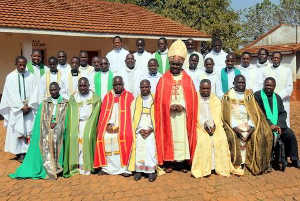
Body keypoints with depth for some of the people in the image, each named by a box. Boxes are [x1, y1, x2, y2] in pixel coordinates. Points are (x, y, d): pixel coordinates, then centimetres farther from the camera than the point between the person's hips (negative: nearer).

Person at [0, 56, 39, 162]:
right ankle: (20, 153, 5)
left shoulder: (31, 76, 4)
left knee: (29, 129, -1)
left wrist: (29, 106, -10)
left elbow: (34, 92, 1)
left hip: (30, 109, 1)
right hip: (16, 109, -1)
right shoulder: (10, 77, 1)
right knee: (18, 131, -1)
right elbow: (11, 95, -4)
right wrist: (21, 106, -12)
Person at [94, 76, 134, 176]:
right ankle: (106, 167, -10)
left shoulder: (129, 96, 9)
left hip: (123, 126, -2)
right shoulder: (108, 96, 16)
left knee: (125, 136, -27)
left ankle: (124, 168, -20)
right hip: (109, 126, 3)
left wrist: (120, 126, -10)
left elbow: (131, 113, 1)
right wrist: (109, 124, -9)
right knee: (104, 138, -21)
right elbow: (103, 113, 9)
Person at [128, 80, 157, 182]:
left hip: (151, 131, -1)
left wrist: (151, 129, -8)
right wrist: (139, 130, -5)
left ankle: (151, 171, -9)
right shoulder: (135, 102, 13)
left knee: (151, 148, -16)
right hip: (139, 131, 2)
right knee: (138, 147, -13)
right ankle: (138, 170, -4)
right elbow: (133, 118, 8)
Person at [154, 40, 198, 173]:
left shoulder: (187, 79, 8)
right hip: (167, 113, 0)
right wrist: (171, 106, -13)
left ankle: (183, 162, 11)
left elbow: (191, 97, 3)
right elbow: (160, 97, -1)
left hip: (182, 113, 1)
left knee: (182, 136, 1)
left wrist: (181, 106, -12)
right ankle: (169, 163, 9)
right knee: (168, 136, 1)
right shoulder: (164, 79, 6)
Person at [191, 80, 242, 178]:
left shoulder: (216, 100, 17)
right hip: (200, 126, -2)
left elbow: (217, 115, 6)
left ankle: (221, 167, -17)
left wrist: (214, 125, -12)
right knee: (202, 141, -28)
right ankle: (204, 168, -23)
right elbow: (197, 115, -2)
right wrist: (204, 125, -16)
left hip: (215, 126, 2)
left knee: (221, 139, -24)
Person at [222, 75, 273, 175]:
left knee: (258, 136, -23)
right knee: (233, 136, -30)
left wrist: (251, 126, -10)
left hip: (248, 124, 2)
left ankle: (256, 164, -15)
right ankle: (238, 164, -22)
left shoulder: (249, 95, 14)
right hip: (234, 125, -2)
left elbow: (254, 113, 7)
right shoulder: (228, 96, 6)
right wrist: (235, 127, -16)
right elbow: (227, 115, -2)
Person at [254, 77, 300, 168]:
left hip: (278, 124, 5)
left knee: (290, 134, -16)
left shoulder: (277, 97, 16)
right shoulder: (257, 95, 0)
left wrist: (279, 125, -8)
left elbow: (283, 113, 10)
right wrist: (270, 125, -16)